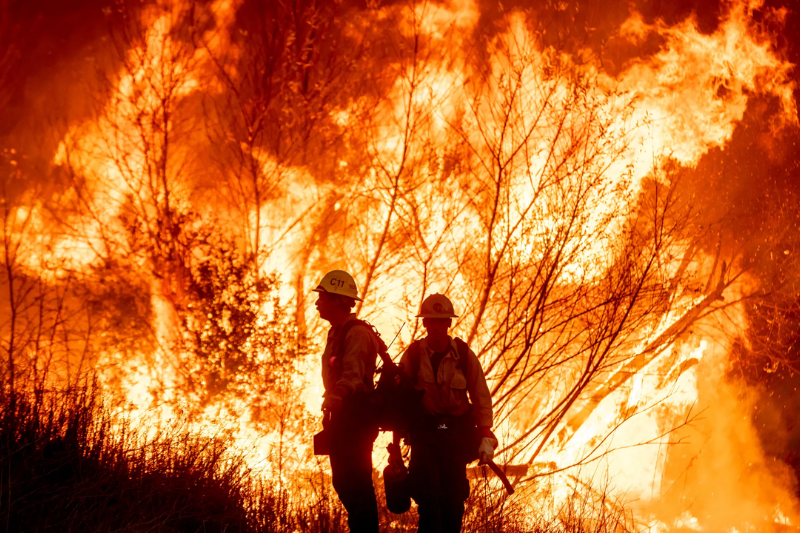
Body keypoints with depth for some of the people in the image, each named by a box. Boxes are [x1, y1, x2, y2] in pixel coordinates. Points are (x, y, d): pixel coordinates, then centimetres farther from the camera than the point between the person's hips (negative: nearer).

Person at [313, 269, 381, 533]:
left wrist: (336, 396, -45)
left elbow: (353, 372, -30)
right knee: (343, 481, 11)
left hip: (355, 415, -10)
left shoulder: (357, 332, -14)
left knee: (357, 482, -13)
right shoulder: (336, 333, 19)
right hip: (341, 416, 10)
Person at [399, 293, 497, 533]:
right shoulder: (412, 355, -2)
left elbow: (481, 397, 2)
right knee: (427, 493, -12)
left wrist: (486, 436, -5)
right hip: (424, 432, -1)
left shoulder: (465, 356, -1)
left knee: (454, 497, 0)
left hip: (457, 432, 1)